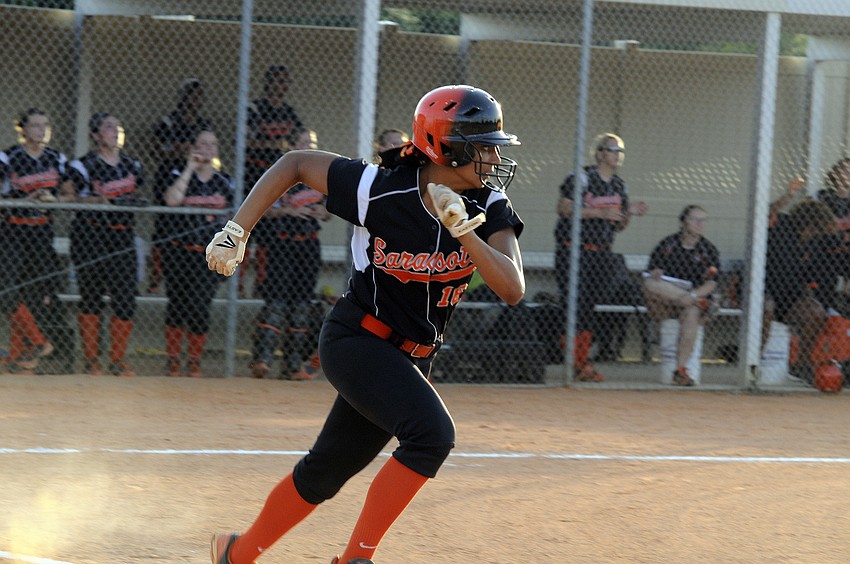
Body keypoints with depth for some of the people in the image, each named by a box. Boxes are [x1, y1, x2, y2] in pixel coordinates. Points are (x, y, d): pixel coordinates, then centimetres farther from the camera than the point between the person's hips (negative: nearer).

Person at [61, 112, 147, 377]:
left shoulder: (131, 164, 12)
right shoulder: (84, 165, -5)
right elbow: (67, 195, -10)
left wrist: (135, 200, -2)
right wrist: (103, 200, -18)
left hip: (122, 236, 4)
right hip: (90, 235, -4)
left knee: (126, 296, -3)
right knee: (91, 297, 1)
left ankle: (118, 360, 6)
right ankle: (90, 359, 9)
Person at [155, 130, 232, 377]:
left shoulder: (224, 182, 11)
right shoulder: (178, 174, 1)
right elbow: (172, 199, -19)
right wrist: (190, 168, -14)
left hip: (210, 255, 2)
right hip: (179, 252, -2)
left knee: (200, 307, -3)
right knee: (178, 305, 1)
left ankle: (194, 361, 10)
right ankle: (173, 361, 11)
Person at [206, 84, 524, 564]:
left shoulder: (489, 208, -10)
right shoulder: (381, 190, -20)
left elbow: (513, 290, -21)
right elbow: (295, 164, -8)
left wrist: (465, 233, -33)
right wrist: (237, 232, -12)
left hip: (413, 357, 6)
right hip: (357, 340, -6)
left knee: (327, 470, 14)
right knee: (432, 433, -28)